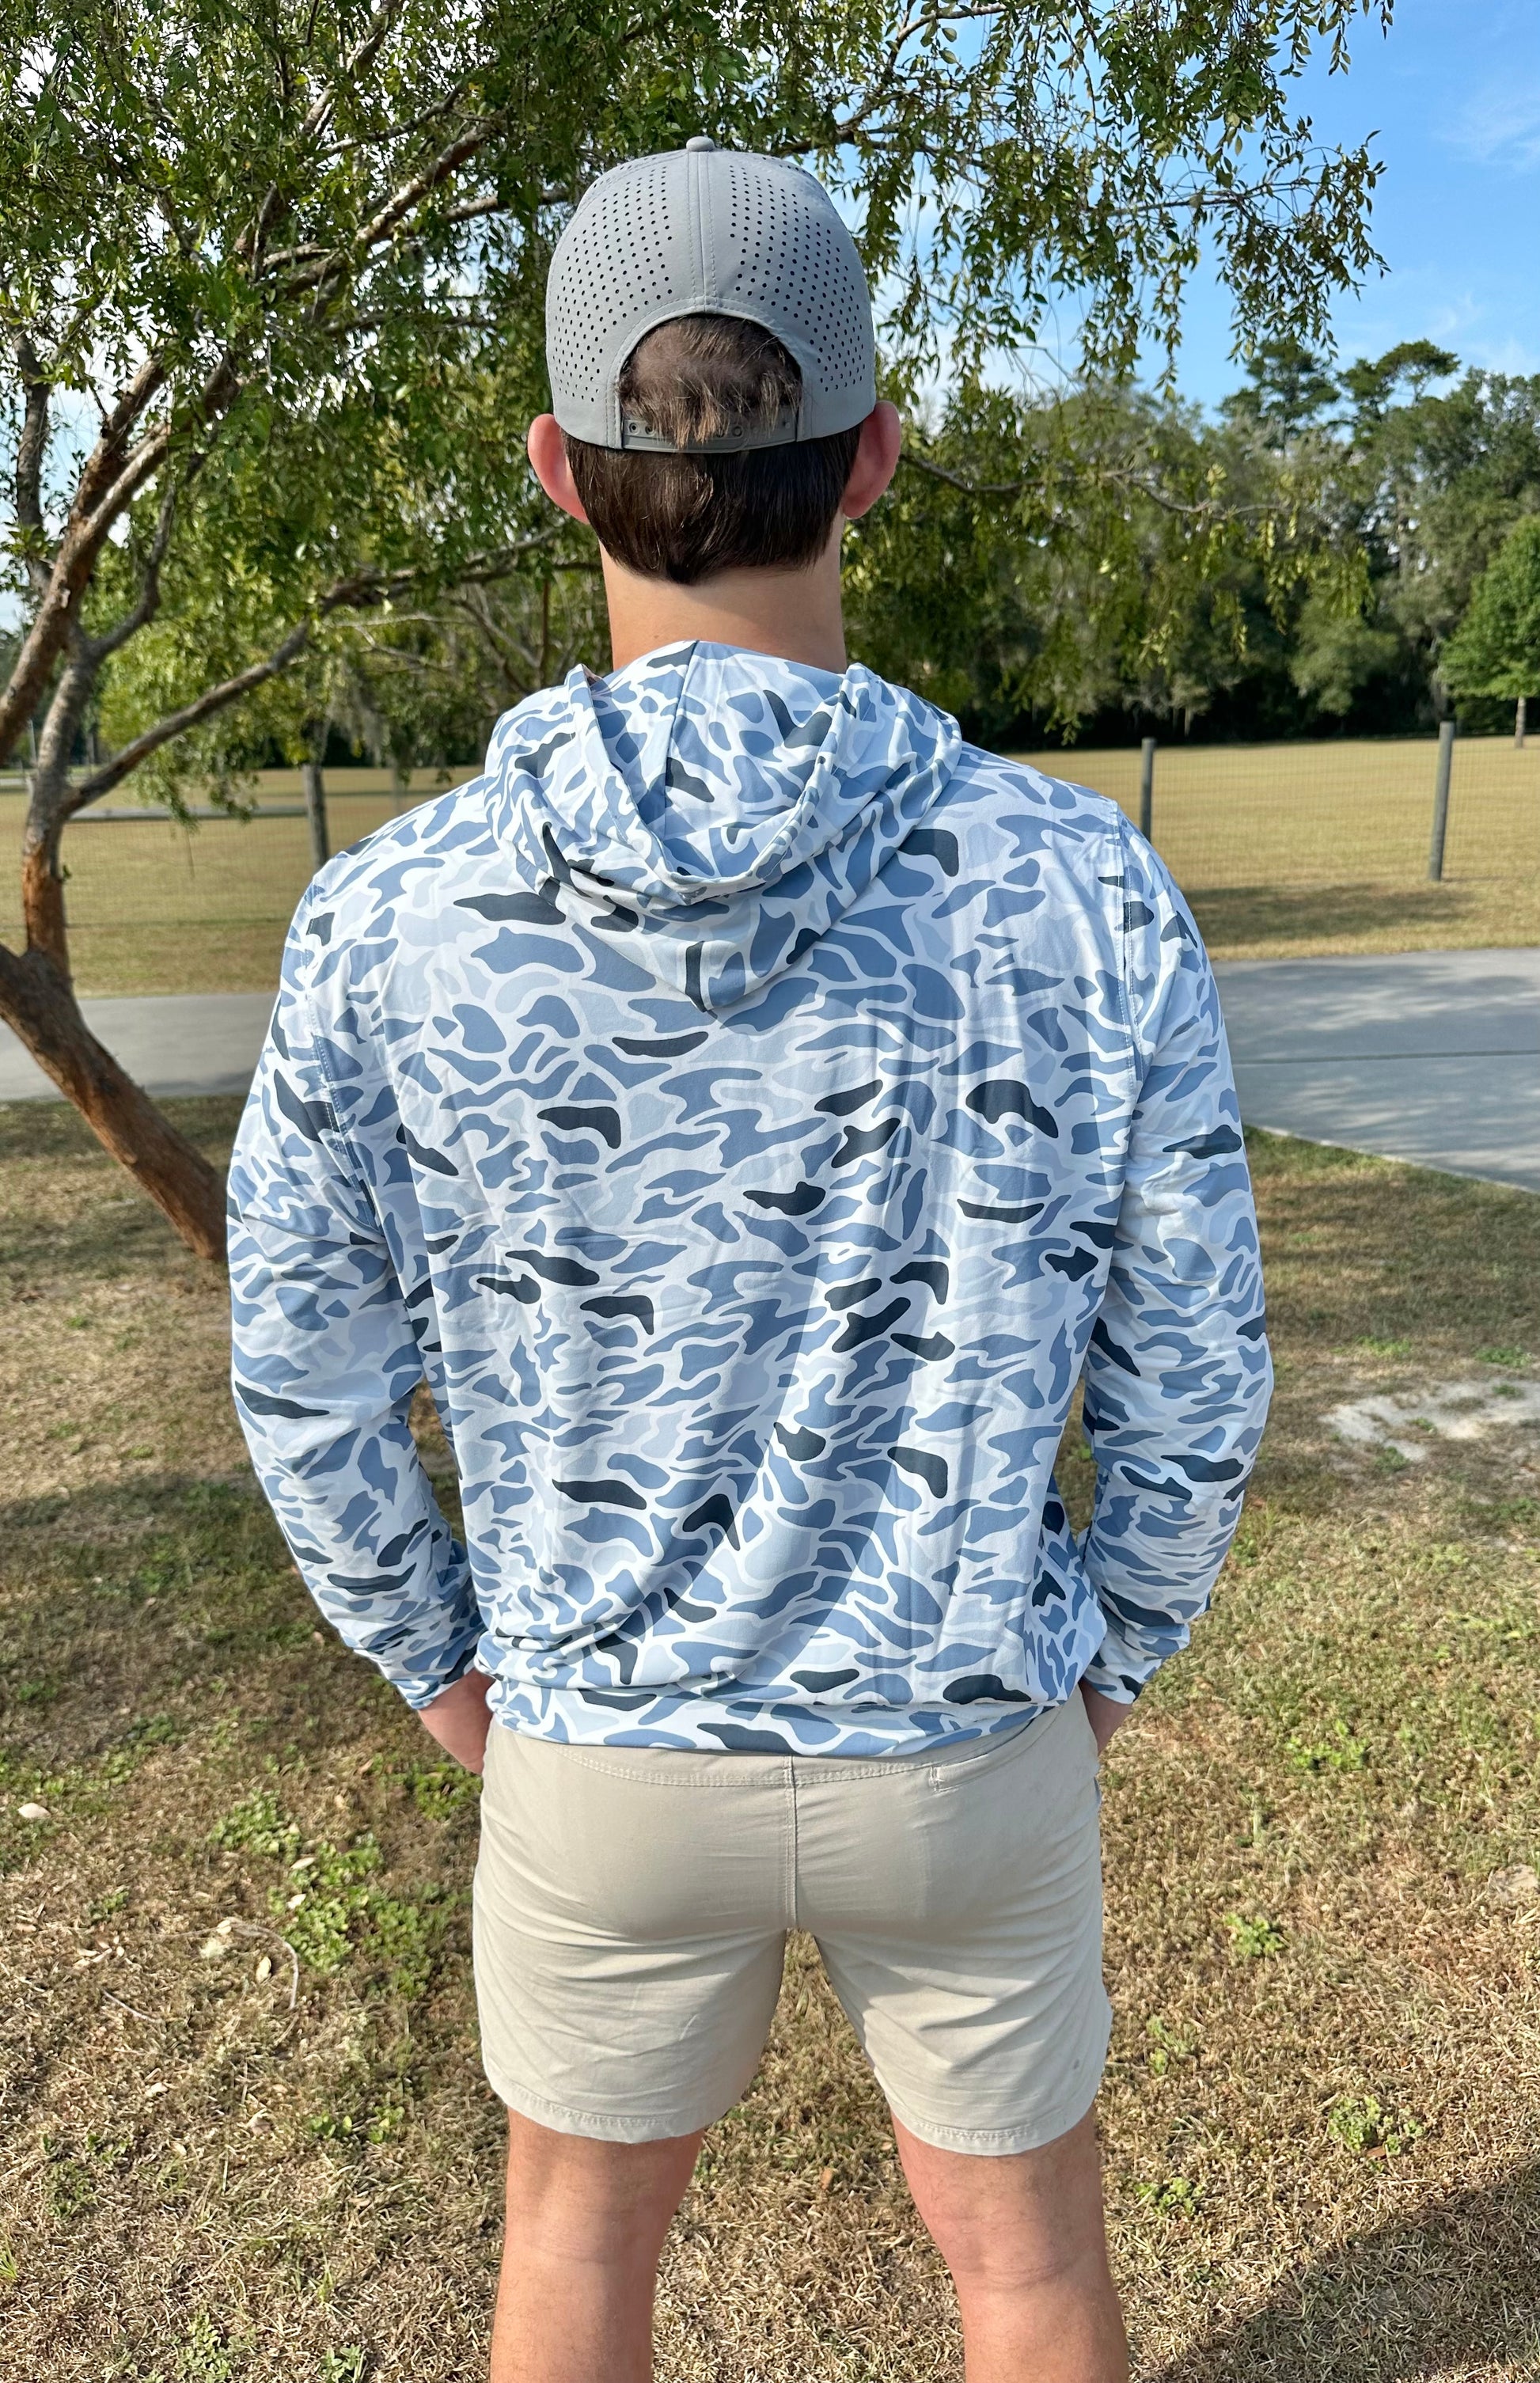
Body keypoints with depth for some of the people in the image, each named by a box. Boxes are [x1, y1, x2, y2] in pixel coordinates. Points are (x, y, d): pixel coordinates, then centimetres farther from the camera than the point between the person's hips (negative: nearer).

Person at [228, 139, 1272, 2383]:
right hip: (964, 1741, 1)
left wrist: (432, 1654, 12)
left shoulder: (387, 918, -19)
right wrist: (1119, 1648, 10)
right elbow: (1189, 1372, -10)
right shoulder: (1090, 894, -19)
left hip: (609, 1748, 1)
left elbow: (310, 1383, -8)